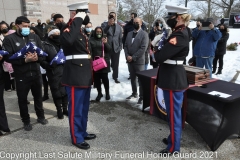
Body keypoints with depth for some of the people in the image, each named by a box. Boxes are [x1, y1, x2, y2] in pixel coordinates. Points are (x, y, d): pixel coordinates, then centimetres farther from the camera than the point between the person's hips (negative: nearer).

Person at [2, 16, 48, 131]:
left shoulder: (34, 37, 6)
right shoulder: (9, 39, -4)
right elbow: (8, 57, -12)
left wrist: (37, 57, -19)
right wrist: (24, 60, -24)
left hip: (36, 73, 3)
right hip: (21, 76, -2)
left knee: (38, 96, 17)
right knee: (22, 99, 9)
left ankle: (40, 116, 36)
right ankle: (26, 121, 27)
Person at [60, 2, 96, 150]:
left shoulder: (81, 31, 16)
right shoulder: (67, 29, -11)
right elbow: (68, 40, -38)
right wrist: (77, 20, -27)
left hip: (85, 74, 9)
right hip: (75, 75, -9)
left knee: (84, 107, 19)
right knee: (76, 108, 4)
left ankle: (83, 132, 36)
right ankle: (77, 138, 20)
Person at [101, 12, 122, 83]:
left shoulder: (118, 26, 12)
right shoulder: (104, 24, 2)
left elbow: (120, 38, 11)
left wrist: (120, 47, 3)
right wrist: (109, 25, -28)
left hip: (116, 48, 3)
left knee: (115, 64, 8)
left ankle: (115, 77, 19)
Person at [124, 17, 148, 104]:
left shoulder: (144, 34, -6)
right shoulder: (129, 33, 13)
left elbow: (143, 48, -15)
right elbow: (125, 46, 11)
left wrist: (133, 57, -17)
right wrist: (127, 56, -6)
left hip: (139, 61, -6)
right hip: (130, 60, 6)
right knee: (132, 78, 16)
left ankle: (141, 97, 13)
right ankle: (134, 93, 31)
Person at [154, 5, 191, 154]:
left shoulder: (179, 36, -21)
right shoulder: (182, 32, 12)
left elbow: (160, 56, -25)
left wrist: (153, 52, -4)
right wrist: (159, 50, -5)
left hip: (173, 78, -10)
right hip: (175, 76, 10)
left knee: (173, 112, 3)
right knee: (174, 111, 22)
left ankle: (174, 147, 20)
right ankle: (174, 137, 40)